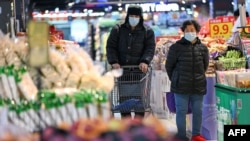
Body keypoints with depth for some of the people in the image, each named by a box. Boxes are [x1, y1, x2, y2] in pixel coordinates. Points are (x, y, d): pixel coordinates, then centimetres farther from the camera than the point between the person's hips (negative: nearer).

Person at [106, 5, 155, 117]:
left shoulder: (147, 31, 7)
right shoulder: (117, 29, 8)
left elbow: (150, 48, -3)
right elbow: (110, 47, 2)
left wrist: (145, 61, -21)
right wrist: (114, 62, -14)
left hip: (139, 70, -1)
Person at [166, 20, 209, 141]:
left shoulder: (203, 48, 3)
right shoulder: (176, 47, -6)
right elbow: (169, 65, 3)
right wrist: (175, 80, 11)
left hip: (198, 86, 3)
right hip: (181, 87, -3)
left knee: (198, 111, 11)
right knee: (181, 111, 2)